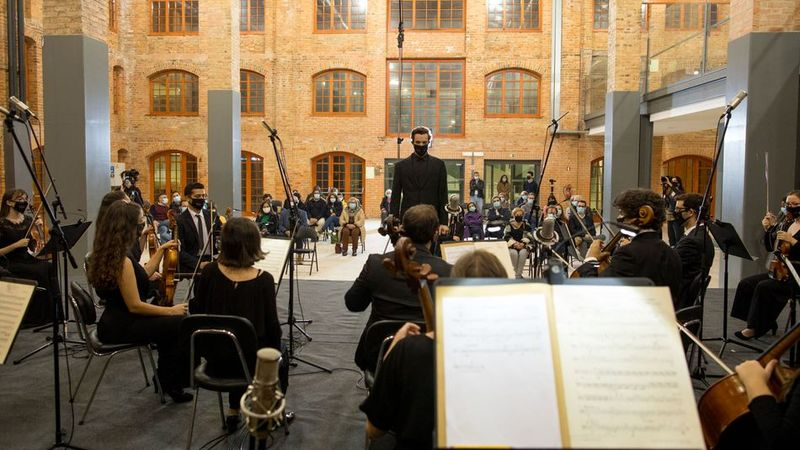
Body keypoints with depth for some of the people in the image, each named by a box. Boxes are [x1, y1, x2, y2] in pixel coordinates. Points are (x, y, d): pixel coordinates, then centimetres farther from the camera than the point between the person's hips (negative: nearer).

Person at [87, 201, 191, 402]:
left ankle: (166, 378, 25)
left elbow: (142, 275, 19)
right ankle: (173, 384, 8)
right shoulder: (122, 260, -24)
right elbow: (135, 305, -24)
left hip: (117, 321, 10)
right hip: (120, 327, -10)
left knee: (170, 324, 17)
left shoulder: (111, 252, 6)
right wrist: (171, 310, -14)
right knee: (182, 325, -10)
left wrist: (161, 250, 18)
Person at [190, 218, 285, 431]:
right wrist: (275, 349, 6)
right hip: (253, 360, -3)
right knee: (279, 355, 31)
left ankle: (233, 412, 38)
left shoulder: (210, 272, -12)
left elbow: (196, 312, 0)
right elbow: (272, 327, -11)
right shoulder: (263, 280, -20)